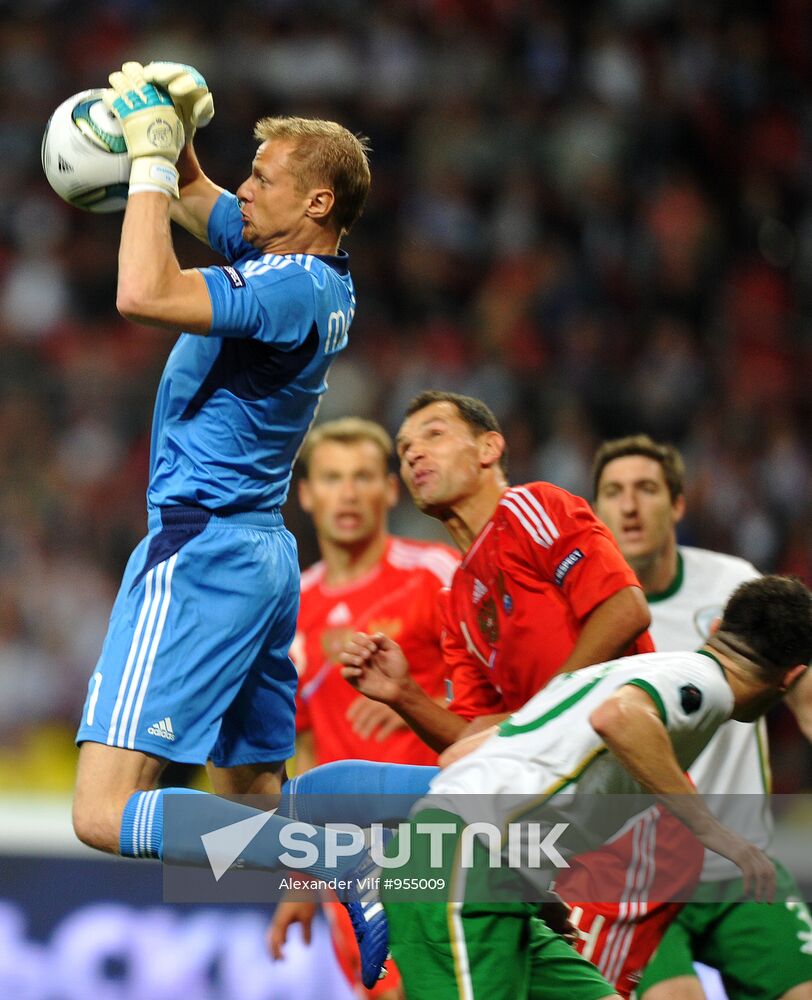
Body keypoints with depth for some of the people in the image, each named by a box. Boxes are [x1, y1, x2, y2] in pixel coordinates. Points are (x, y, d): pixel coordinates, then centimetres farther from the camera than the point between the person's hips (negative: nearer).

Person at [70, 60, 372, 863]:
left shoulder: (293, 288, -17)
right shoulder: (316, 281, 12)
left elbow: (144, 294, -29)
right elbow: (194, 196, 26)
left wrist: (152, 160, -19)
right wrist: (175, 131, 6)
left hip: (201, 550, -10)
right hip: (264, 557, 10)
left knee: (105, 814, -17)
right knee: (253, 800, 17)